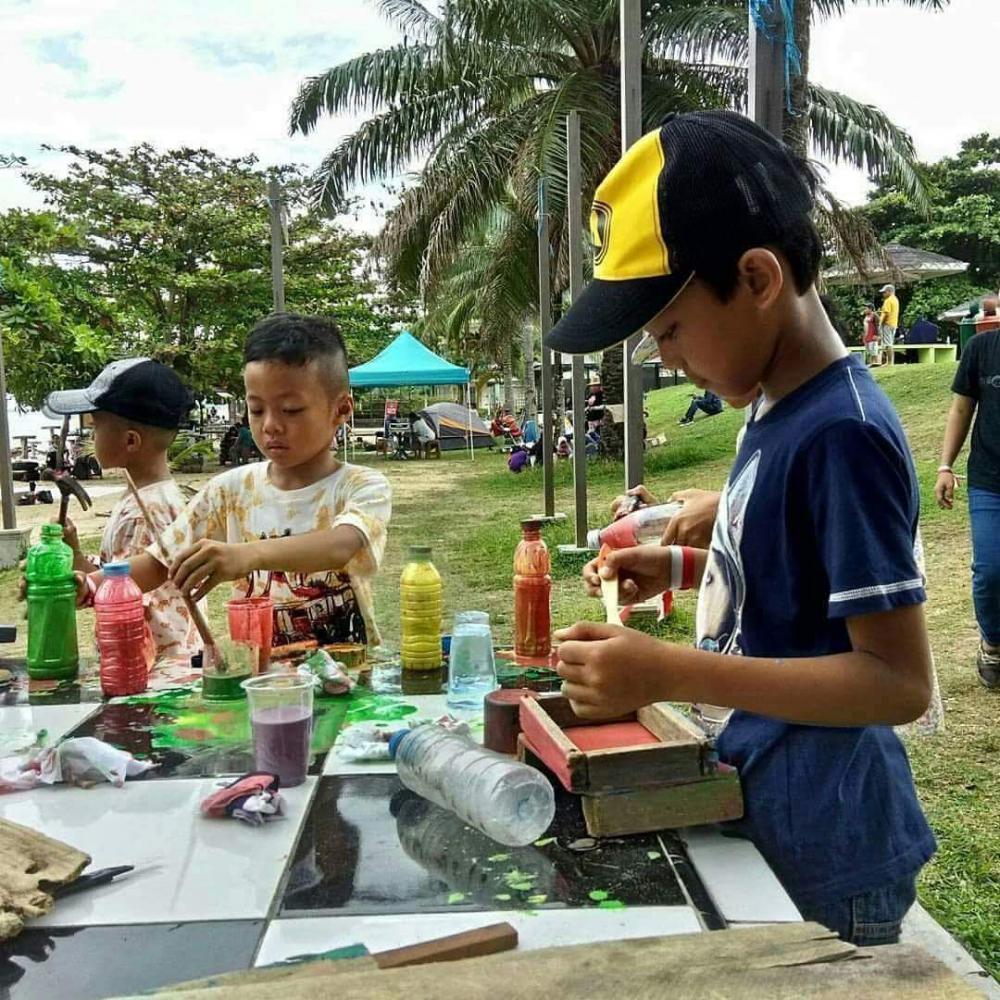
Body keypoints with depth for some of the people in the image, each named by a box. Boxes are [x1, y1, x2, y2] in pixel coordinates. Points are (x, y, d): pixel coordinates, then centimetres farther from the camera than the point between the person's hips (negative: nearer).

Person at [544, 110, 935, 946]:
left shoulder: (841, 434, -24)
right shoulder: (777, 410, 4)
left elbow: (900, 682, -25)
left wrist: (668, 673, -30)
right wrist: (684, 567, 3)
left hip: (824, 854, -9)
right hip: (763, 815, 9)